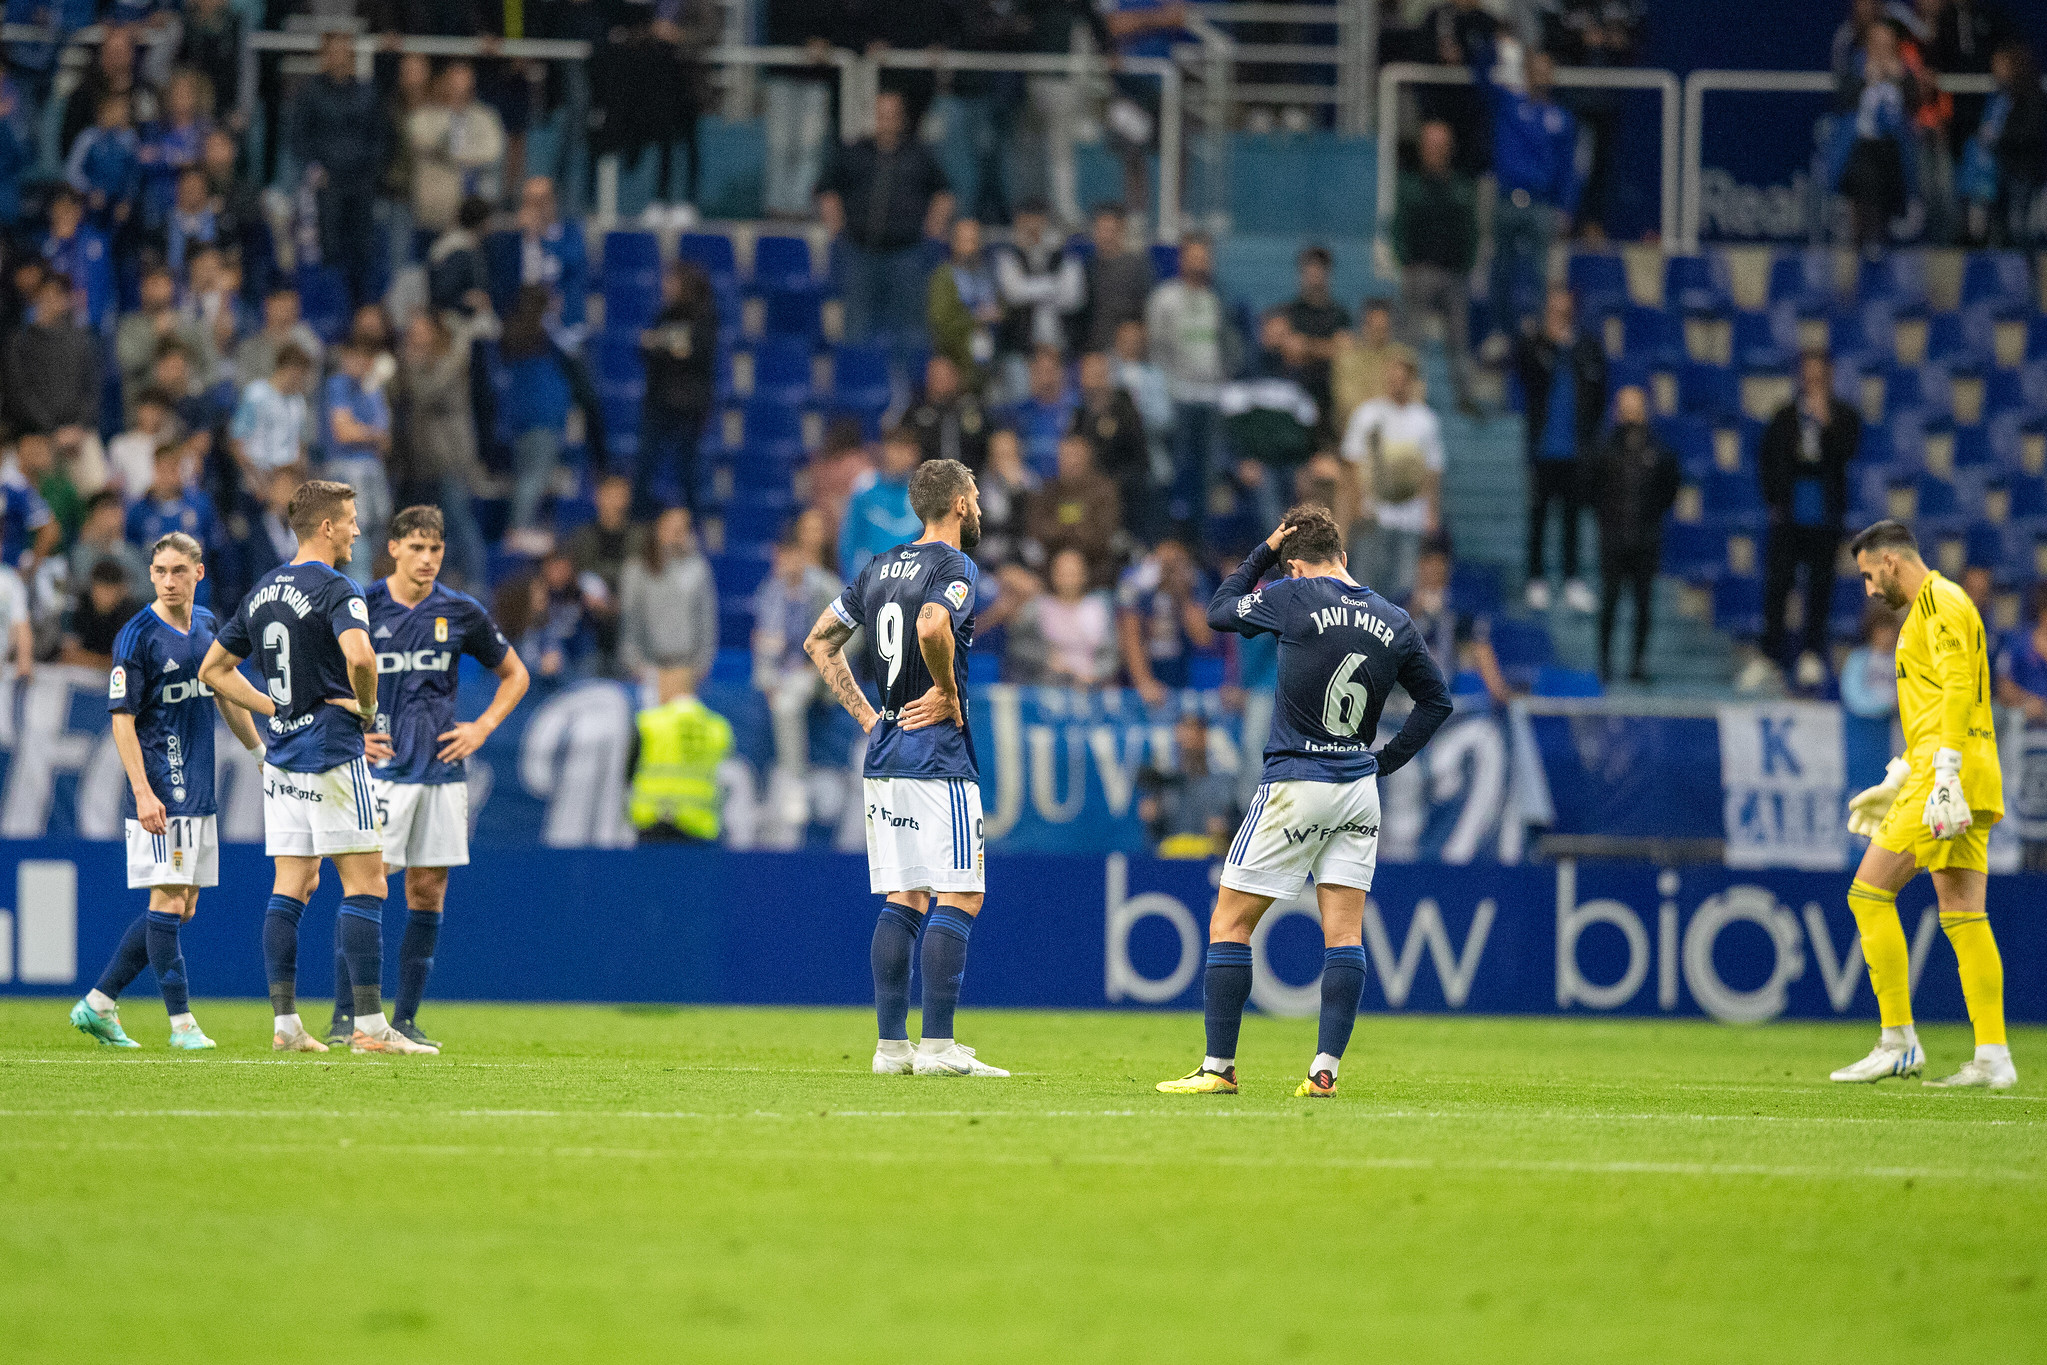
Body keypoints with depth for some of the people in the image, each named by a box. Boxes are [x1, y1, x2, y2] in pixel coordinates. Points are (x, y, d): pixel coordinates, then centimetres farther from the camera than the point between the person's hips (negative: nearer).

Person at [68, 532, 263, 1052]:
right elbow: (123, 720, -13)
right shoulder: (137, 636, -10)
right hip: (160, 793, -8)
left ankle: (99, 1005, 15)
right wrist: (142, 791, -21)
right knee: (168, 901, -9)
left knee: (181, 907, 9)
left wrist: (261, 752, 27)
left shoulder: (207, 625, 11)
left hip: (200, 792, 8)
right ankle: (181, 1022, -6)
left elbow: (224, 696, 24)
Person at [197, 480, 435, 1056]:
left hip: (282, 757, 8)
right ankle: (369, 1024, -8)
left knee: (291, 886, 8)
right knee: (365, 884, -5)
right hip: (333, 754, -8)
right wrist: (368, 709, -12)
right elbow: (359, 655, -31)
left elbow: (213, 669, 19)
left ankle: (285, 1024, 5)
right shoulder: (335, 588, -12)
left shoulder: (262, 592, 13)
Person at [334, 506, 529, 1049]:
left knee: (428, 893, 3)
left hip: (443, 771, 3)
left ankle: (405, 1020, 10)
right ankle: (344, 1018, -5)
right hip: (381, 771, -3)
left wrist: (482, 728, 5)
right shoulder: (362, 608, -3)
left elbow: (514, 674, 17)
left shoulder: (461, 612, 5)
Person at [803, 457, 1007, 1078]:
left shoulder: (879, 567, 14)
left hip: (883, 750, 8)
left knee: (903, 899, 10)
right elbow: (932, 627, -30)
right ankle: (937, 1045, -11)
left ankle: (891, 1044, 7)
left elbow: (819, 641, 20)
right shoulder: (954, 566, -9)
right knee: (959, 895, -5)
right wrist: (948, 692, -14)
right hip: (937, 753, -8)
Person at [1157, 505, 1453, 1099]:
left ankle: (1219, 1067, 2)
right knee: (1344, 933, 4)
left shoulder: (1296, 598, -10)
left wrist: (1264, 550, 12)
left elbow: (1219, 609, 7)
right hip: (1359, 791, 5)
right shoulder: (1395, 622, 4)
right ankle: (1325, 1070, -2)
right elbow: (1436, 700, 12)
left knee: (1229, 924, 3)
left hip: (1295, 785, -5)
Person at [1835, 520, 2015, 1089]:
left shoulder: (1939, 601, -8)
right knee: (1964, 917, 5)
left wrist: (1944, 775, -26)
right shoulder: (1930, 607, 24)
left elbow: (1958, 689, -19)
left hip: (1950, 778, -10)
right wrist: (1901, 780, 29)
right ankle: (1993, 1058, 0)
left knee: (1869, 892, -7)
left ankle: (1897, 1042, -8)